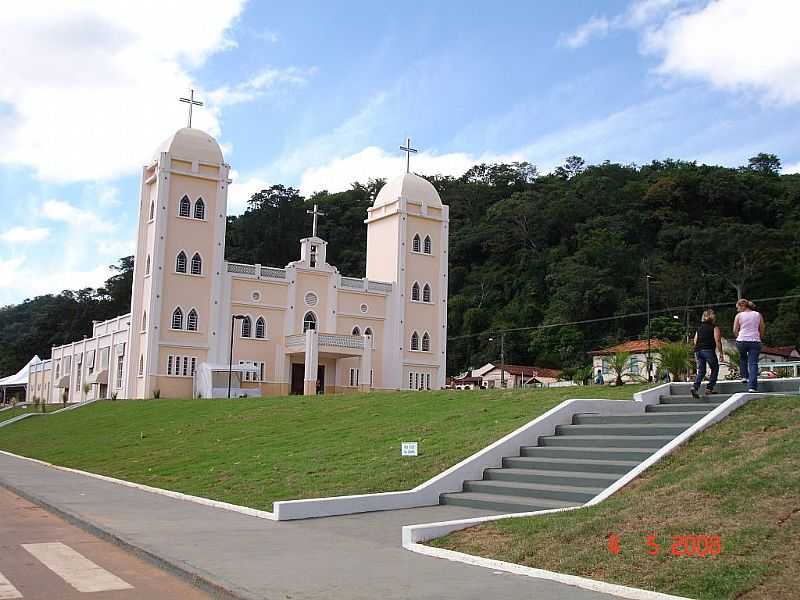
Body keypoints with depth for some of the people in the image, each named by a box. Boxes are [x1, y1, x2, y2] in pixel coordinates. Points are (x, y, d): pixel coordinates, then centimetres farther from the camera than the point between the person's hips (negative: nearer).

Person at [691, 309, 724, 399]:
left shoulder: (699, 328, 19)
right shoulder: (714, 327, 3)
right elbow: (717, 341, -5)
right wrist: (721, 353, -2)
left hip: (698, 351, 5)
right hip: (708, 350, -5)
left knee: (701, 371, 7)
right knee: (715, 369, 11)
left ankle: (695, 387, -15)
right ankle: (709, 388, 4)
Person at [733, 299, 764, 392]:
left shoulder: (739, 315, 3)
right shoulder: (758, 315, 9)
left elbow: (735, 331, 3)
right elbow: (762, 331, 11)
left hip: (741, 341, -1)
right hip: (755, 341, 1)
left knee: (742, 358, 28)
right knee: (753, 363, -2)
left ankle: (745, 376, 23)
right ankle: (752, 386, -11)